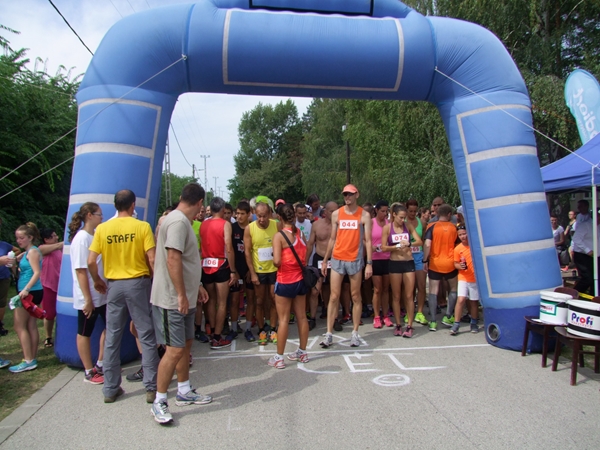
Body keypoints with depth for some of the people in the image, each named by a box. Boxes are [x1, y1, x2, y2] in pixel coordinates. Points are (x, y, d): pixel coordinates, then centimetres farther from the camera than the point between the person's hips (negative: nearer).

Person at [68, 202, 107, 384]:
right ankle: (89, 372, 21)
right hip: (88, 298, -8)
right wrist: (88, 299, -19)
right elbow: (80, 271, -20)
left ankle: (100, 364, 31)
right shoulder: (81, 239, -17)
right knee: (85, 333, 8)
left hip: (103, 294, 8)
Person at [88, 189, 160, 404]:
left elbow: (91, 261, -2)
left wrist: (97, 281, 15)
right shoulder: (142, 227, -8)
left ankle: (110, 389, 22)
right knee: (146, 336, 5)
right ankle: (151, 388, 9)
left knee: (112, 337, 13)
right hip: (138, 283, -3)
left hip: (114, 285, 3)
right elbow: (152, 260, -12)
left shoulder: (102, 229, 0)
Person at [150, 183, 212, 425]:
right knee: (175, 349, -5)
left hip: (185, 298, 10)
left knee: (186, 345, 17)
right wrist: (181, 295, -23)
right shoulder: (178, 222, -19)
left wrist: (197, 286, 22)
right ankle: (159, 402, 9)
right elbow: (173, 260, -25)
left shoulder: (182, 221, 14)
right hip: (173, 299, -10)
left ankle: (184, 392, 31)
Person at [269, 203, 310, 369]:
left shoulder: (279, 236, -13)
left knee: (283, 319, 1)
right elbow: (306, 255, 8)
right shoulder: (301, 233, 4)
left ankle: (279, 357, 10)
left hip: (285, 282, -6)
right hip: (300, 279, 6)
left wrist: (273, 257, 1)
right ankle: (302, 352, 25)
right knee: (302, 316, 13)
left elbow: (277, 261, -20)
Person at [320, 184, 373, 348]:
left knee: (356, 296, 8)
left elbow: (368, 240, -3)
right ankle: (329, 334, 5)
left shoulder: (364, 215, -1)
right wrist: (325, 261, 8)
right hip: (337, 259, 2)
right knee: (334, 297, 1)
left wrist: (369, 263, -10)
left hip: (355, 260, -1)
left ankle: (355, 333, 17)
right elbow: (332, 239, 10)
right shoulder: (336, 214, 5)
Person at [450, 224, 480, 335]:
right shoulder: (458, 249, -5)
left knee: (473, 301, 9)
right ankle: (456, 324, -5)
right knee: (461, 299, -12)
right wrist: (460, 266, -18)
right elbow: (456, 263, 3)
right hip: (463, 278, 0)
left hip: (476, 278, 1)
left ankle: (474, 323, 26)